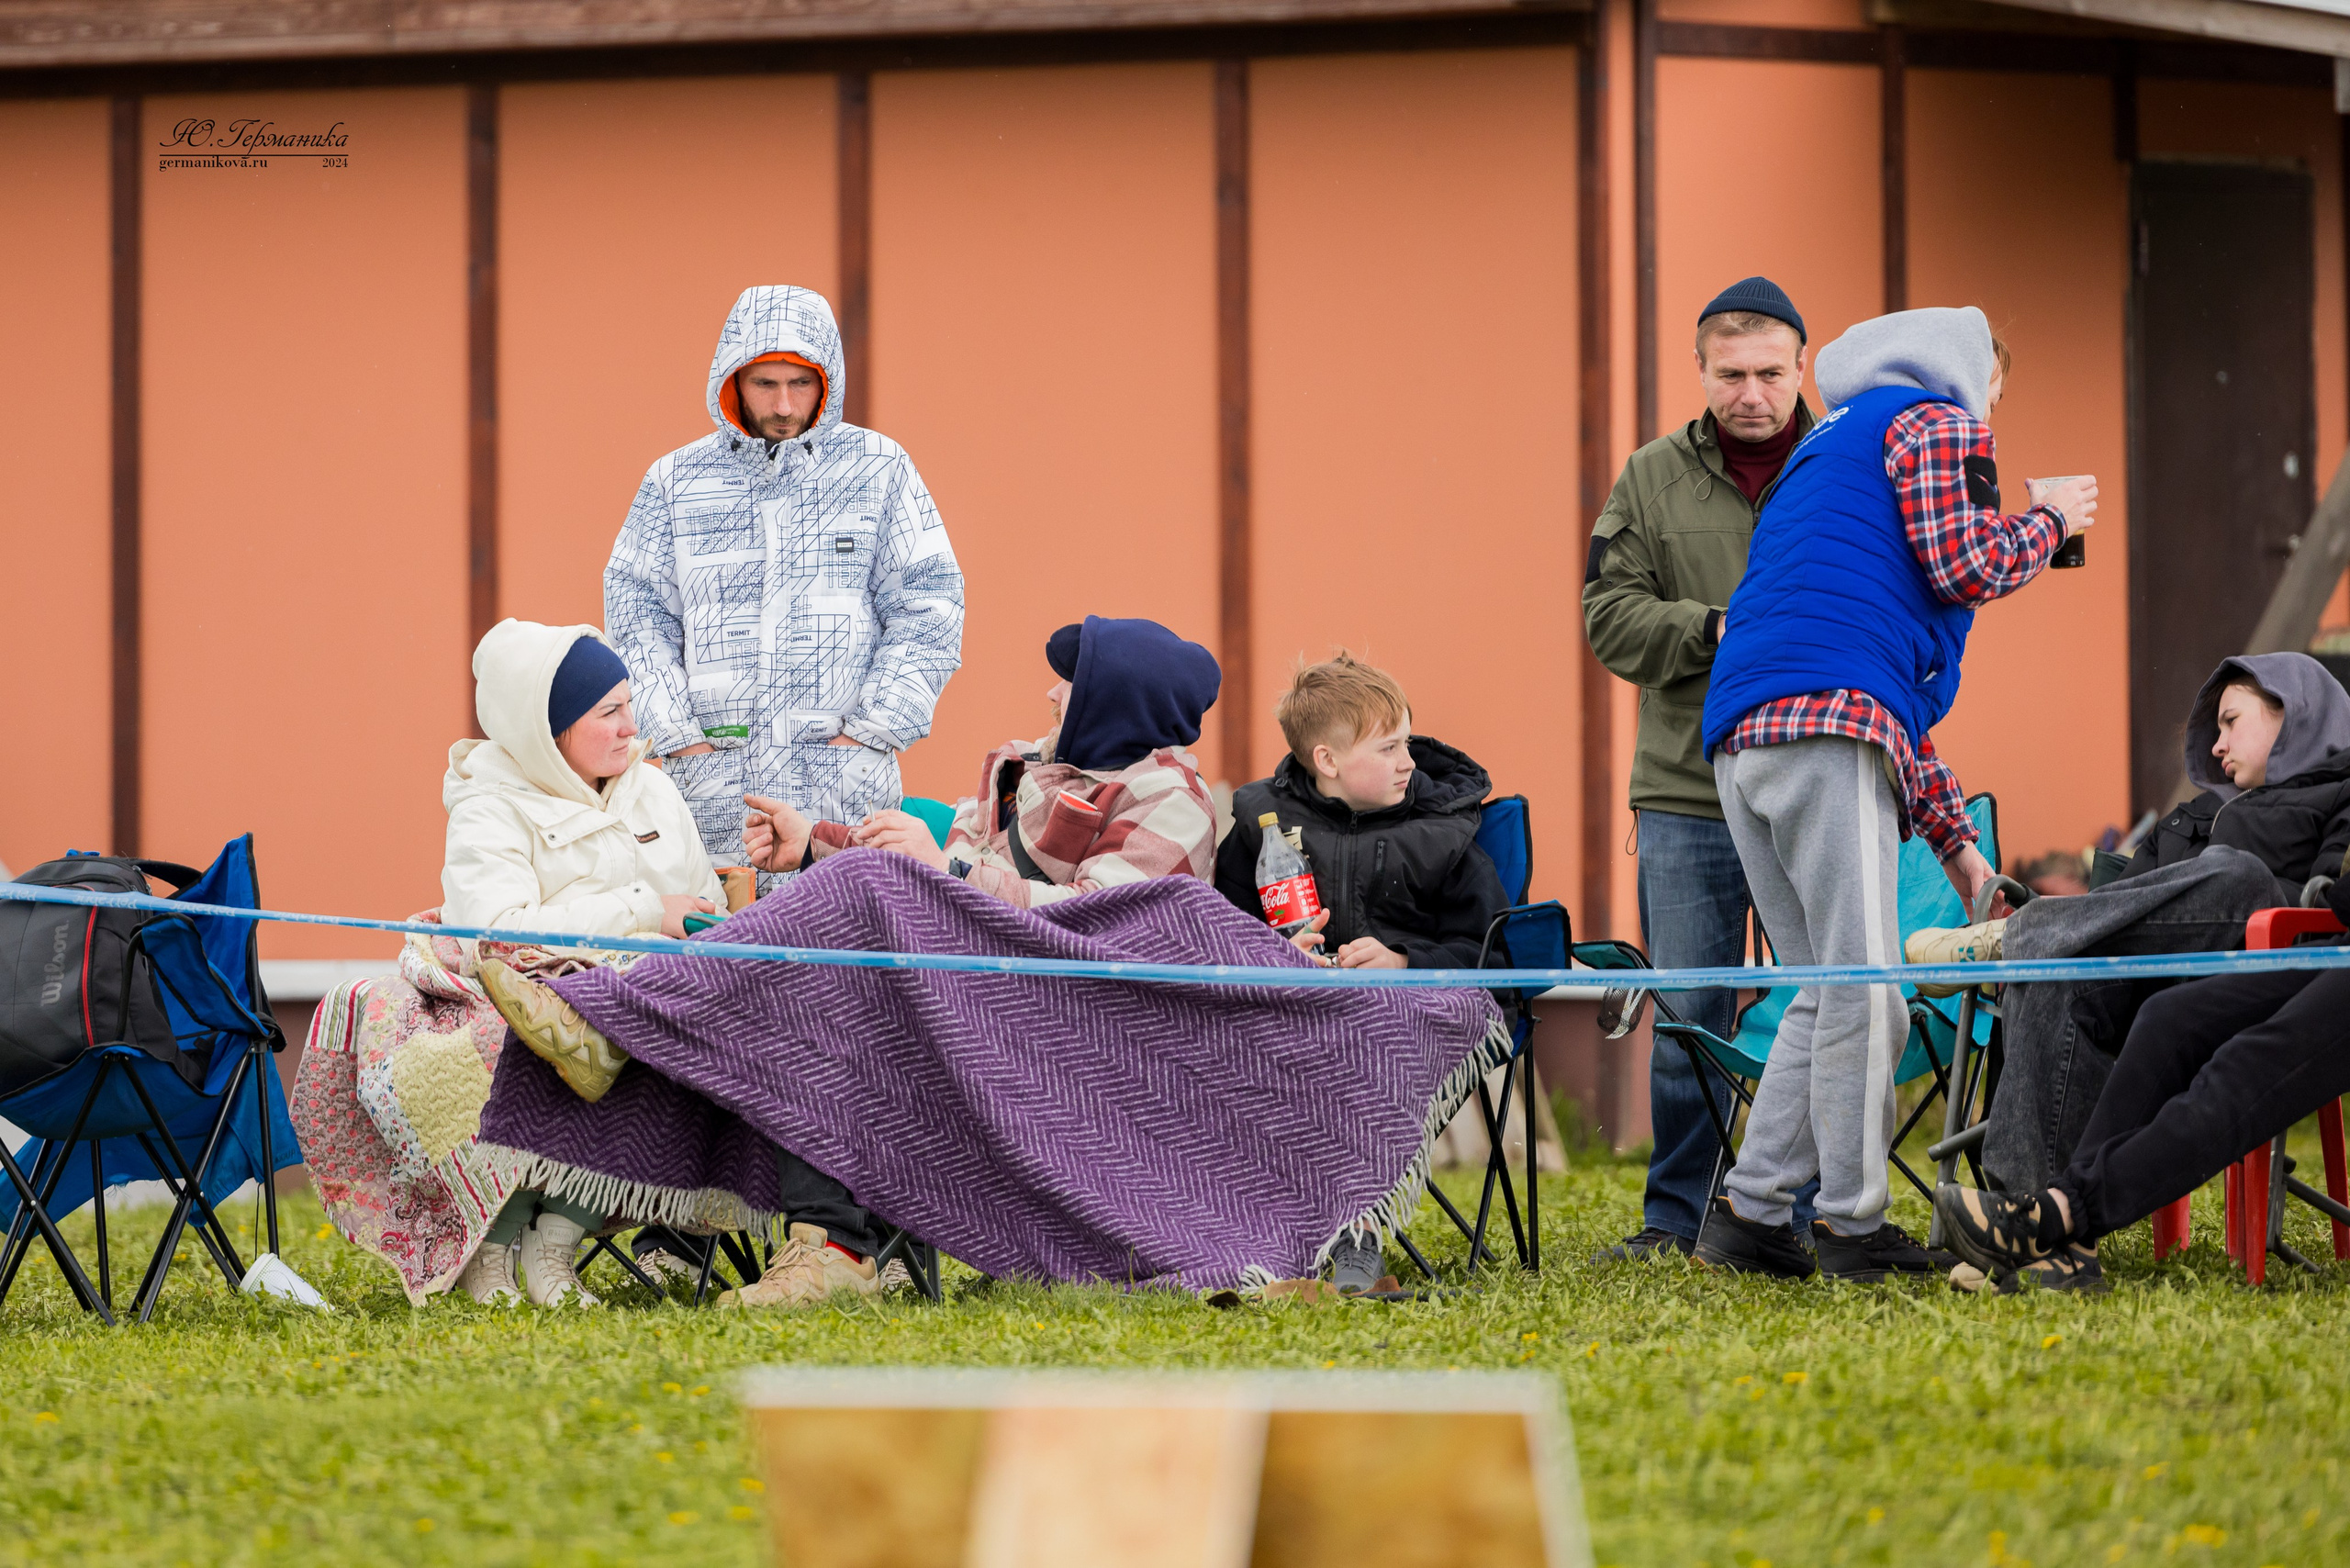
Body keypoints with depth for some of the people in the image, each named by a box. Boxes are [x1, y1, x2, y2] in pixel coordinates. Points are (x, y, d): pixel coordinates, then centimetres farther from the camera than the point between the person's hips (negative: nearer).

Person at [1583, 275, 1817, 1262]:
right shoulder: (1653, 480, 9)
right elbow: (1611, 617, 3)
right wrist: (1717, 631, -12)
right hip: (1688, 792, 1)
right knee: (1688, 1016, 3)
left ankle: (1801, 1217, 11)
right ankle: (1676, 1216, 11)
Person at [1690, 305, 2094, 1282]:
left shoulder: (1832, 444, 36)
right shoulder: (1939, 422, 9)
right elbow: (1963, 567, -6)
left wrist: (1950, 835, 34)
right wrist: (2049, 521, 16)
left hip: (1741, 741, 9)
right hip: (1826, 729, -9)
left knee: (1829, 993, 12)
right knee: (1864, 994, -7)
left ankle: (1749, 1213, 8)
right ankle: (1853, 1226, -7)